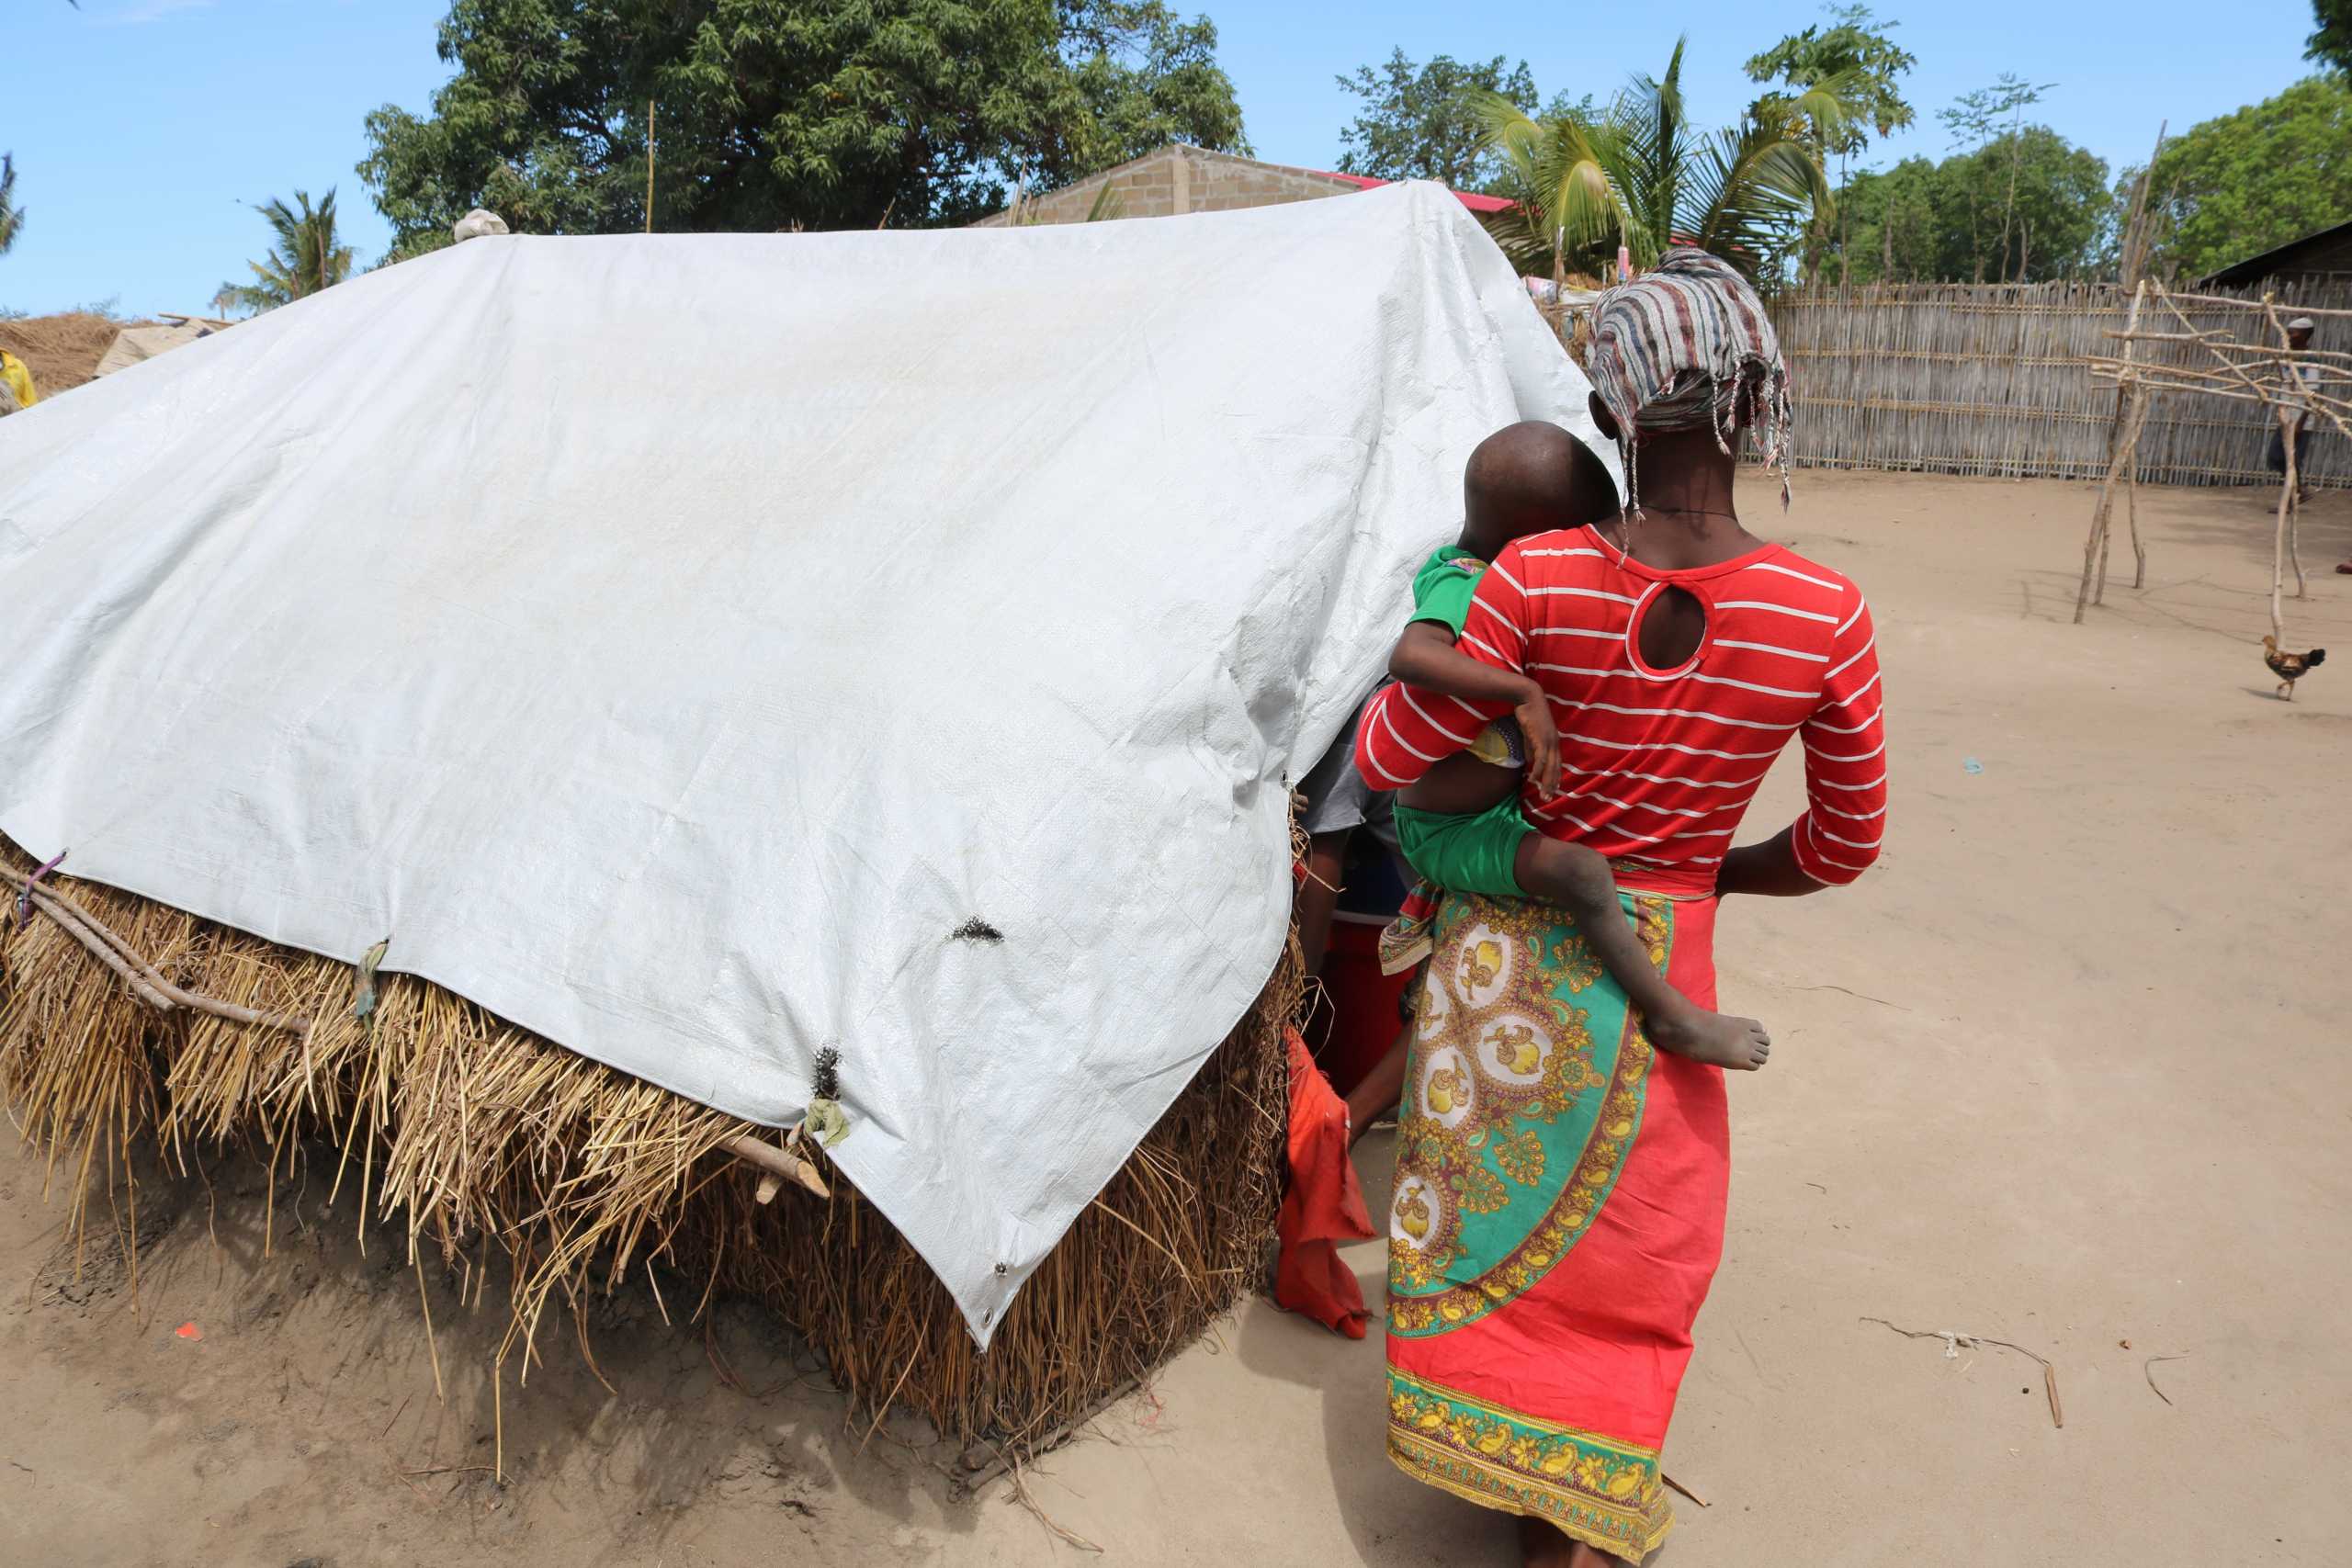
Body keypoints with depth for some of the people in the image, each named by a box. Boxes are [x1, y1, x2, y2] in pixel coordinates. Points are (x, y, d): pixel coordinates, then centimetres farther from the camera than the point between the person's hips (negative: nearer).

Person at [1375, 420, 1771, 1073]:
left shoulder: (1451, 565, -3)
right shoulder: (1461, 591, -29)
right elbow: (1410, 655, -50)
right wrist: (1526, 693, -48)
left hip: (1491, 805, 10)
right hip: (1450, 833, -10)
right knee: (1582, 870, -29)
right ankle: (1670, 1017, -13)